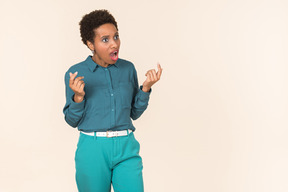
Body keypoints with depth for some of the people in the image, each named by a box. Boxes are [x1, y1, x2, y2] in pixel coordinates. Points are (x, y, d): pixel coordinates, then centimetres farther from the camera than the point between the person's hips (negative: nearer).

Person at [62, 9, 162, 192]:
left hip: (126, 149, 2)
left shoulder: (128, 68, 7)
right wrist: (78, 96, -16)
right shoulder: (76, 73, -2)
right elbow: (72, 120, 1)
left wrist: (146, 87, -3)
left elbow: (134, 113, 12)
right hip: (92, 149, -2)